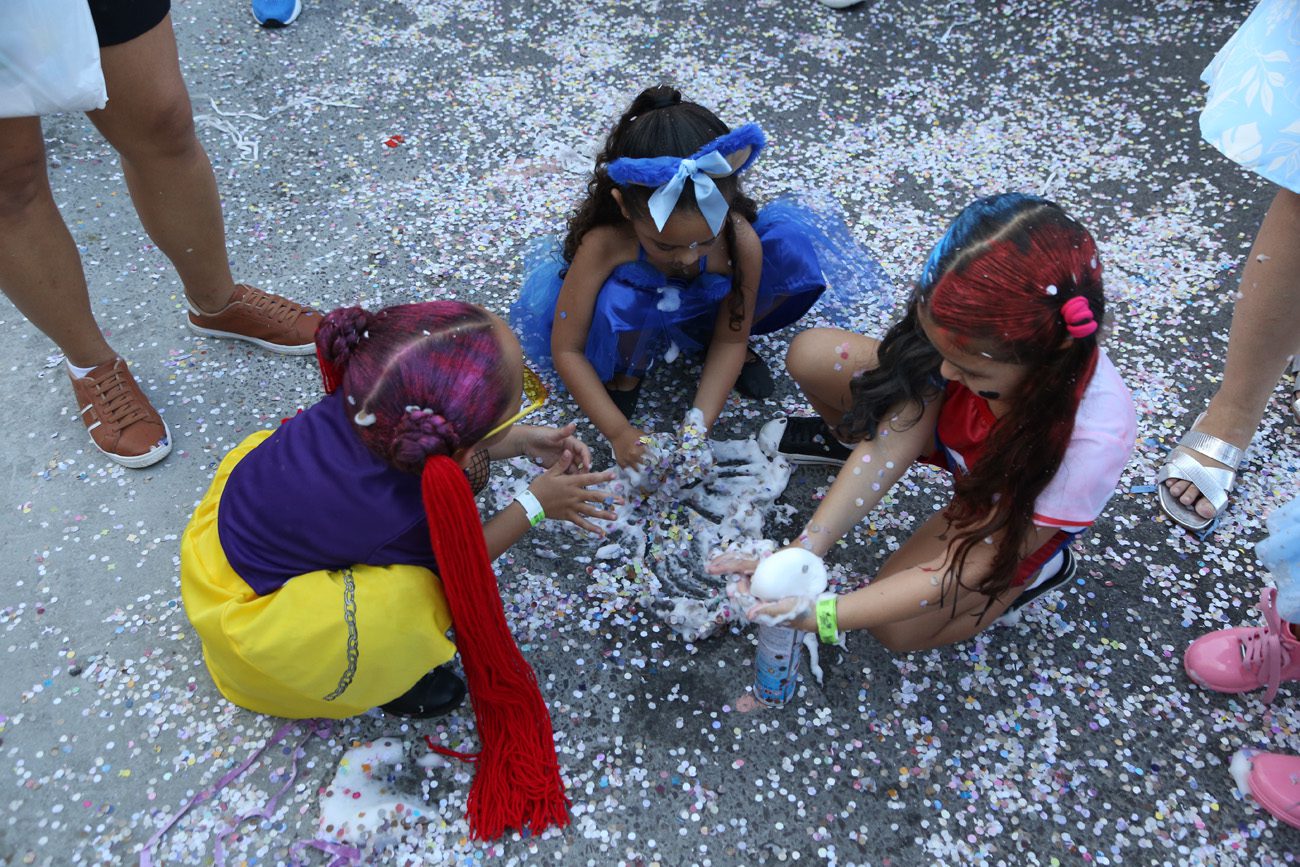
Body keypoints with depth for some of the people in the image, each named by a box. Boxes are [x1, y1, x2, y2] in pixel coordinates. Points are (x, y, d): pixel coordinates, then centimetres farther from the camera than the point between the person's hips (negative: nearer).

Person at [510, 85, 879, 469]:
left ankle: (705, 339, 3)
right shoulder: (604, 243, -37)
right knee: (620, 305, -40)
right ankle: (625, 371, -2)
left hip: (701, 310, 2)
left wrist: (699, 426, -29)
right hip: (638, 315, -2)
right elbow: (566, 350, -28)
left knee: (791, 253, -23)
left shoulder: (741, 241, -32)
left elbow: (730, 341, -18)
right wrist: (619, 431, -34)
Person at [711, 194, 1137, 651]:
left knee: (896, 628, -12)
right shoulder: (971, 338, -34)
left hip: (1017, 507, -3)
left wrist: (823, 614, -38)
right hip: (951, 434, 4)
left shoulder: (1089, 441, -42)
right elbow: (890, 447, -25)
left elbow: (966, 569, -34)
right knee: (810, 355, -15)